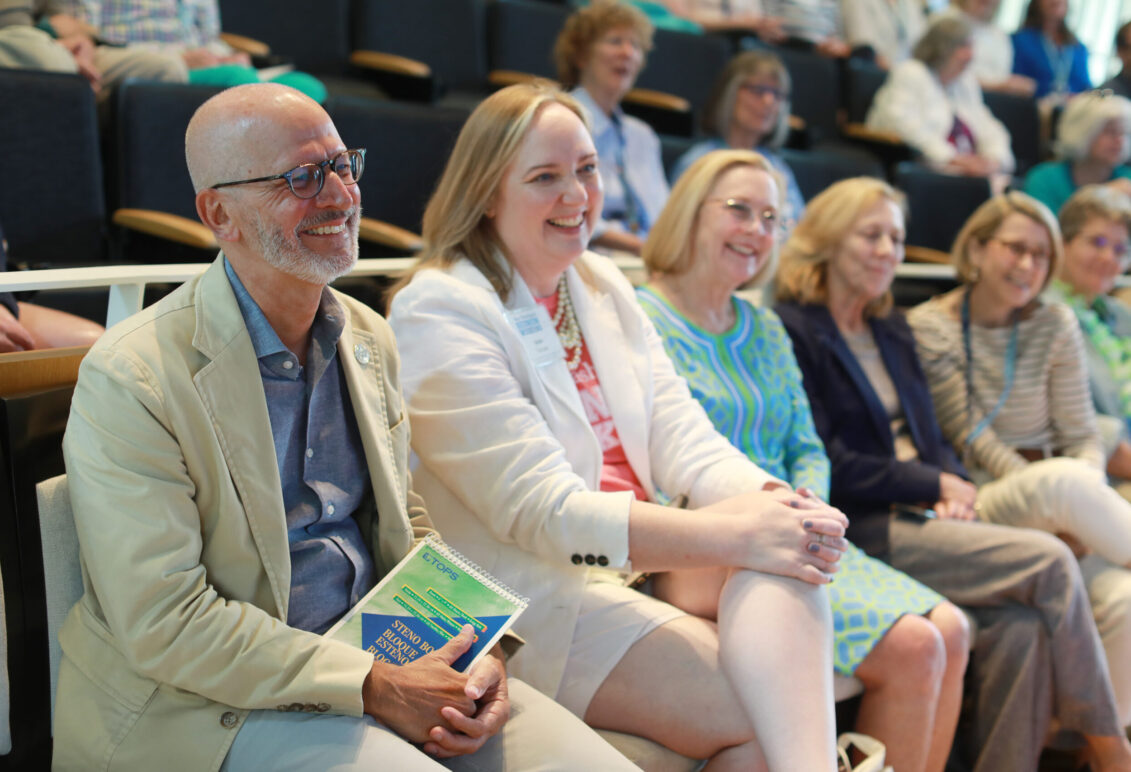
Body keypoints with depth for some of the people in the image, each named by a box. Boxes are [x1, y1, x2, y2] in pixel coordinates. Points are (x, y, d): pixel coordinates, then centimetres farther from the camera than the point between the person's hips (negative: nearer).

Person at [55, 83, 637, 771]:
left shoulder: (371, 340, 9)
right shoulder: (130, 379, -14)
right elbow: (162, 625, -17)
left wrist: (476, 650, -5)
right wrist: (376, 687, -20)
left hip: (385, 657, 6)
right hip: (220, 702, -6)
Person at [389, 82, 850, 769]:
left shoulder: (606, 287, 15)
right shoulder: (439, 312, -10)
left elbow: (682, 438, 5)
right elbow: (544, 513, -18)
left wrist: (774, 501, -18)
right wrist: (735, 534, -25)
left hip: (644, 558, 7)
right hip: (531, 597, -6)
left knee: (786, 562, -25)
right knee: (765, 713, -25)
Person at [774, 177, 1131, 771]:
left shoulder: (892, 331, 22)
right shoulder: (789, 330, -5)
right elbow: (827, 464, -12)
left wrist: (954, 486, -2)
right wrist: (933, 486, -8)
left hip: (917, 519, 7)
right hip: (860, 531, -7)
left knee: (1020, 624, -22)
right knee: (1051, 560, -19)